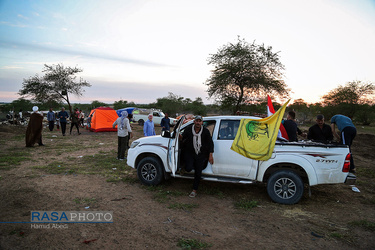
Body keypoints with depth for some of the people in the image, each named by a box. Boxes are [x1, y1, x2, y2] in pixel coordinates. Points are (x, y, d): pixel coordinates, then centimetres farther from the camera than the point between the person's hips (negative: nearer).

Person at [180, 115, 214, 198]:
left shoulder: (206, 131, -5)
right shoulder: (188, 129, -4)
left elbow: (210, 143, 1)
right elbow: (183, 138, 9)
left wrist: (210, 155, -3)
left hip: (201, 155, 0)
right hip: (189, 153, 0)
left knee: (198, 173, 4)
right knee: (188, 168, -20)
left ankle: (195, 190, 21)